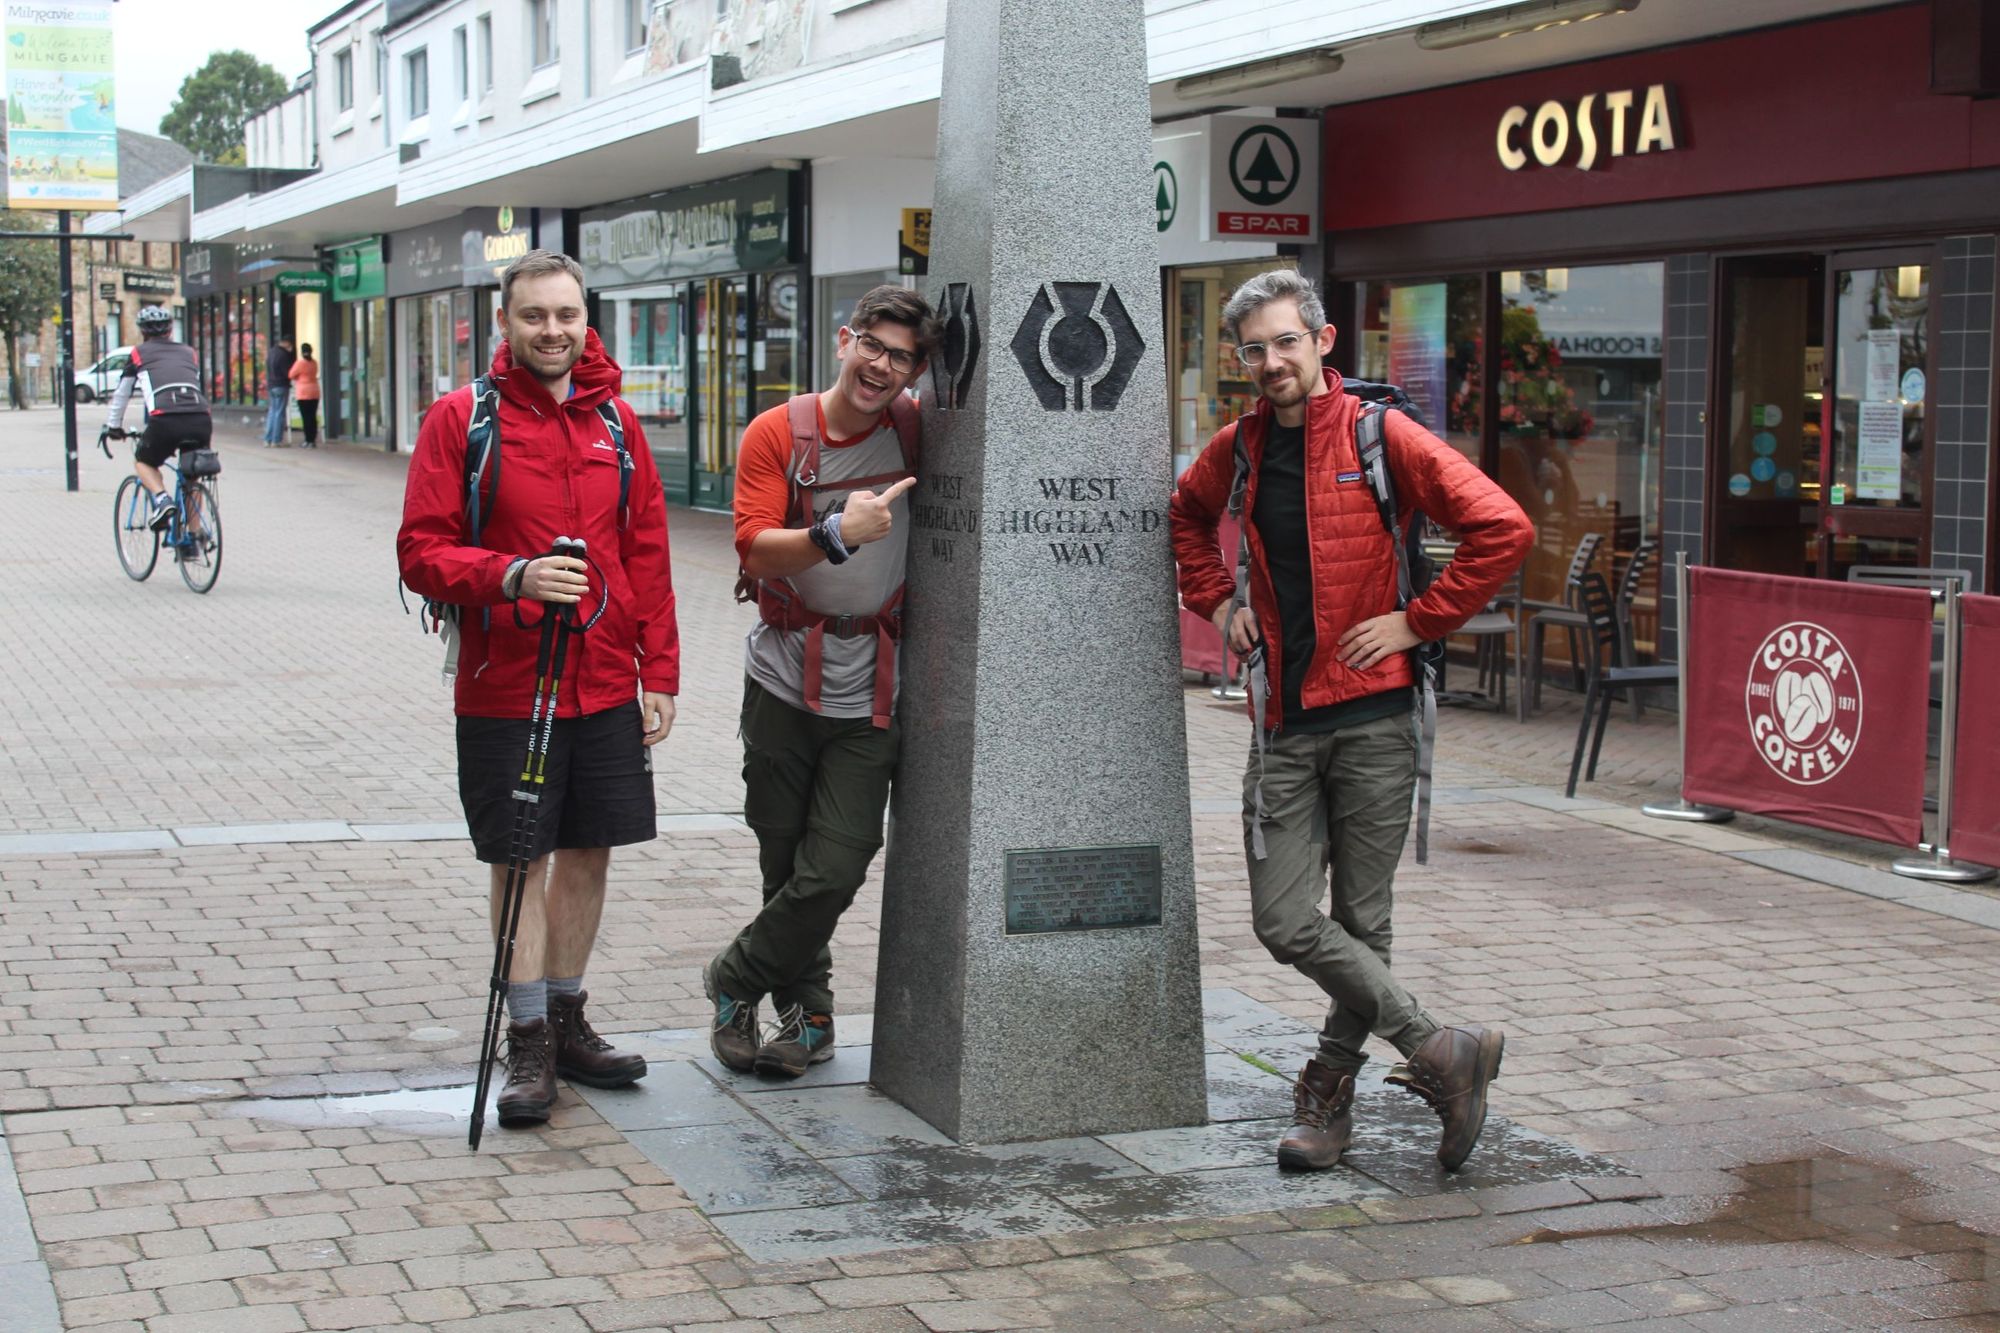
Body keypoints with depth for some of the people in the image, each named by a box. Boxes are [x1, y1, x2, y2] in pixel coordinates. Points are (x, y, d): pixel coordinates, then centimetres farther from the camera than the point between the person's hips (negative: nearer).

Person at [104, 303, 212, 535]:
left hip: (165, 419, -3)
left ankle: (163, 501, -3)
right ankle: (194, 532, 18)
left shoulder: (139, 353, 21)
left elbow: (121, 394, 30)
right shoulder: (188, 352, 29)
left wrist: (113, 426, 44)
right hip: (201, 419, 3)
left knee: (143, 463, 23)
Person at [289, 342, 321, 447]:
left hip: (303, 393, -6)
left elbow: (291, 375, -5)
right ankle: (314, 440, 10)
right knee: (313, 417, 8)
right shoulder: (315, 363, 6)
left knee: (306, 417, -3)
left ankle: (309, 441, -5)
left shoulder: (300, 363, -11)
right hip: (314, 392, 6)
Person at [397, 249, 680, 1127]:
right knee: (520, 859, 3)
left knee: (588, 853, 11)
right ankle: (528, 1041, 14)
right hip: (505, 688, -4)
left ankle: (567, 1019, 27)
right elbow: (421, 553, -8)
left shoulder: (615, 420, 7)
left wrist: (659, 673, 6)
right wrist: (512, 577, -25)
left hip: (608, 686, 4)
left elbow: (648, 552, 10)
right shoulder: (460, 420, -5)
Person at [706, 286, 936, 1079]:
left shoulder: (915, 432, -1)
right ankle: (807, 1014, 31)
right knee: (786, 866, 11)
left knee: (833, 873, -7)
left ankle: (735, 981, 18)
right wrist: (837, 534, -32)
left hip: (869, 693, 0)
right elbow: (754, 550, -16)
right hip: (784, 679, 0)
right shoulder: (778, 434, -5)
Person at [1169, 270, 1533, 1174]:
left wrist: (1416, 622, -11)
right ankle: (1438, 1050, 5)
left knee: (1359, 922, 3)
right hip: (1283, 720, 5)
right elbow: (1188, 515, 31)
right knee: (1285, 921, -5)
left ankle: (1330, 1091, 20)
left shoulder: (1380, 436, -7)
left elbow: (1503, 529, -12)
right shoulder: (1237, 448, 9)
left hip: (1372, 715, -4)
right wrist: (1216, 600, 16)